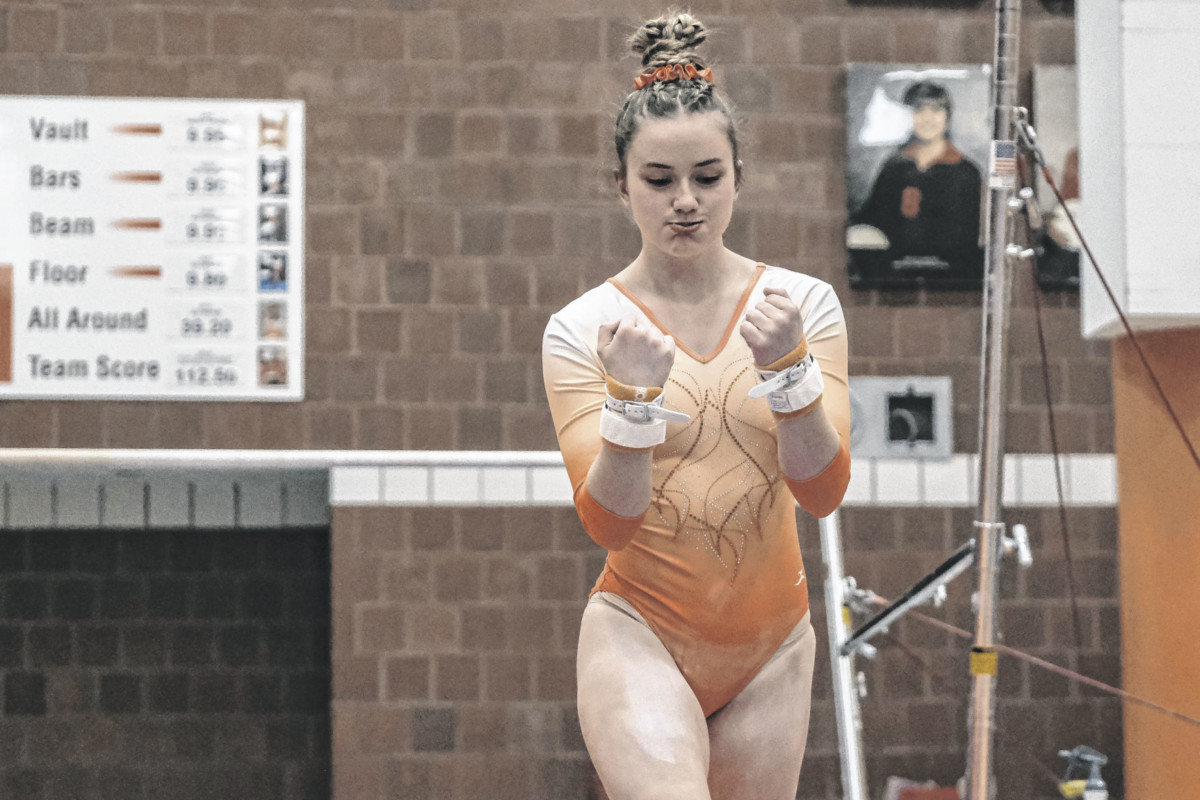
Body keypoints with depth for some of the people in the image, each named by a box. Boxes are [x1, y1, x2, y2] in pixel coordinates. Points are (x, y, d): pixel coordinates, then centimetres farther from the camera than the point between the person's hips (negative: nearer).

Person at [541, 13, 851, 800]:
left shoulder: (803, 302, 1)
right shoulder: (582, 329, -3)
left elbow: (823, 488, -8)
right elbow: (608, 521, -10)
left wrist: (787, 365, -23)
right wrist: (634, 393, -25)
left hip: (771, 644, 3)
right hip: (640, 634, -3)